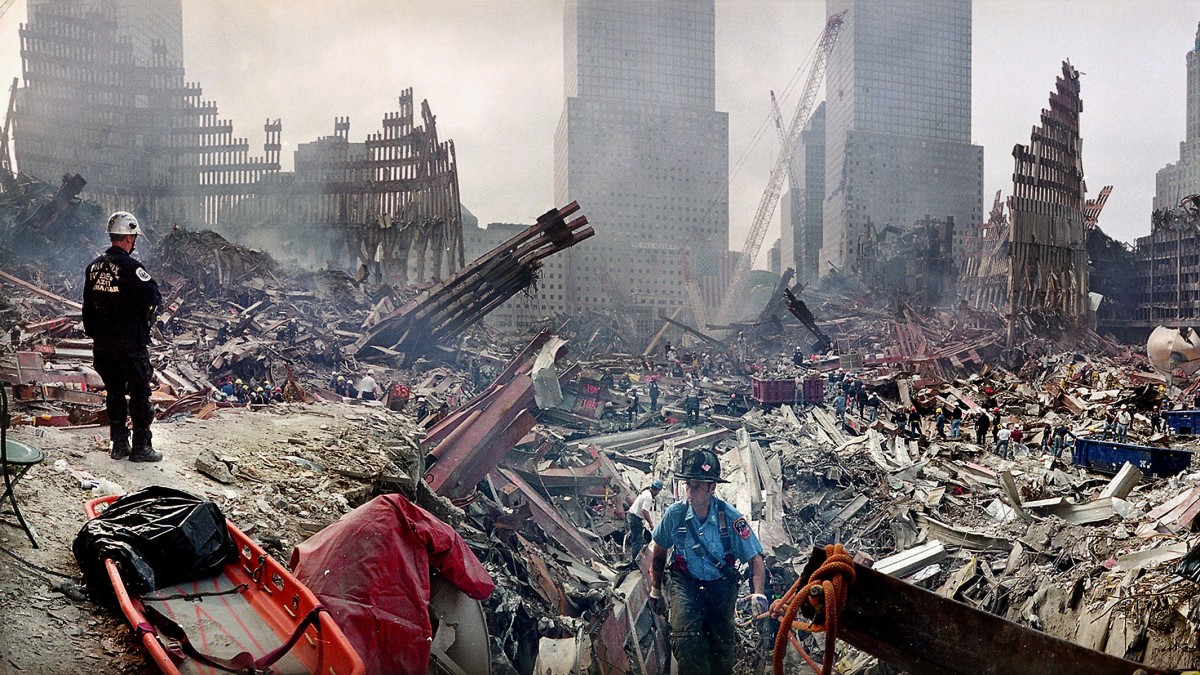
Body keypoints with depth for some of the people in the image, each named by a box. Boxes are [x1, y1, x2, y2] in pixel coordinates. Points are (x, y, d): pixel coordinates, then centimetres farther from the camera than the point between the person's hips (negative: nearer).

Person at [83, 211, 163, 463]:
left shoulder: (94, 267, 7)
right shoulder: (129, 266, -17)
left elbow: (88, 306, 13)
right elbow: (154, 298, -21)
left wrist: (92, 334, 21)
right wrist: (153, 288, 1)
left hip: (102, 341, 7)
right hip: (131, 342, -7)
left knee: (114, 392, 14)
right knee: (140, 392, 2)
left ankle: (119, 445, 20)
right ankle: (141, 447, 5)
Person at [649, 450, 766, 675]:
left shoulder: (730, 517, -18)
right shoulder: (675, 514, -14)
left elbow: (755, 558, -14)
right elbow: (658, 551, 4)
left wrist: (759, 592, -30)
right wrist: (655, 589, 10)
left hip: (722, 587, 0)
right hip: (686, 585, 0)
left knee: (722, 647, 4)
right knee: (686, 640, -21)